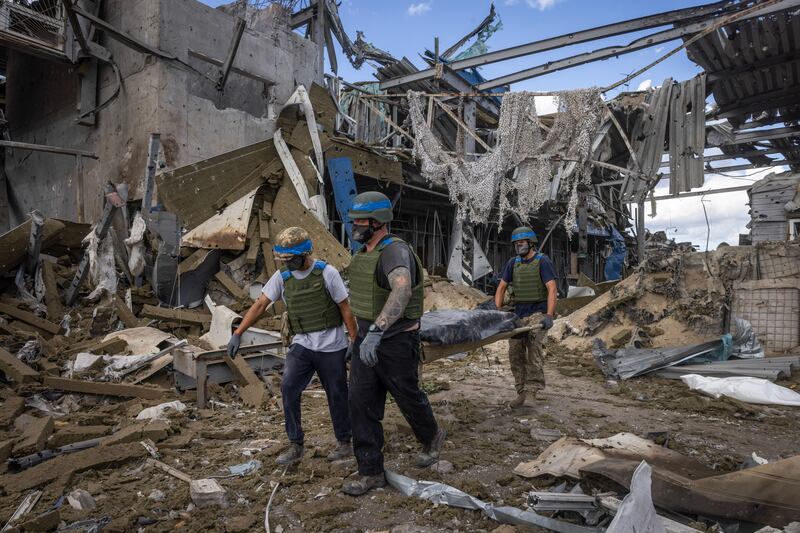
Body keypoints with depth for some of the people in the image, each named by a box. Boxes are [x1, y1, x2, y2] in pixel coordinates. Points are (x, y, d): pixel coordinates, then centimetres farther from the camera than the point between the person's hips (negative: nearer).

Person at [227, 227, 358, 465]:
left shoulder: (327, 273, -11)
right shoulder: (282, 276, 0)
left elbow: (345, 308, -7)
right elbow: (259, 305, 0)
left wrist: (354, 341, -7)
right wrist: (237, 334, -6)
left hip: (332, 347, -3)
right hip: (302, 345, 3)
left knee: (337, 394, 7)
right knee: (289, 388, -11)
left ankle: (345, 443, 26)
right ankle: (295, 445, 4)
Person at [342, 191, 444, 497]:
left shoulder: (395, 251, -22)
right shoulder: (363, 254, 7)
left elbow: (402, 291, -42)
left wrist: (377, 331, -52)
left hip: (396, 342, -8)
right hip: (366, 340, 8)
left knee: (408, 397, 12)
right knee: (361, 403, 4)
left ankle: (432, 438, 42)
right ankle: (370, 472, 15)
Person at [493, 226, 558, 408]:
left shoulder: (542, 261, -5)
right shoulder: (513, 263, 11)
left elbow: (552, 289, -13)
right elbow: (501, 288, 12)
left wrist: (549, 316, -23)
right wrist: (497, 312, 1)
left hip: (537, 313, -5)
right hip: (518, 313, 5)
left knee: (534, 345, -24)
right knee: (515, 352, 2)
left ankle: (532, 388, -20)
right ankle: (522, 392, 12)